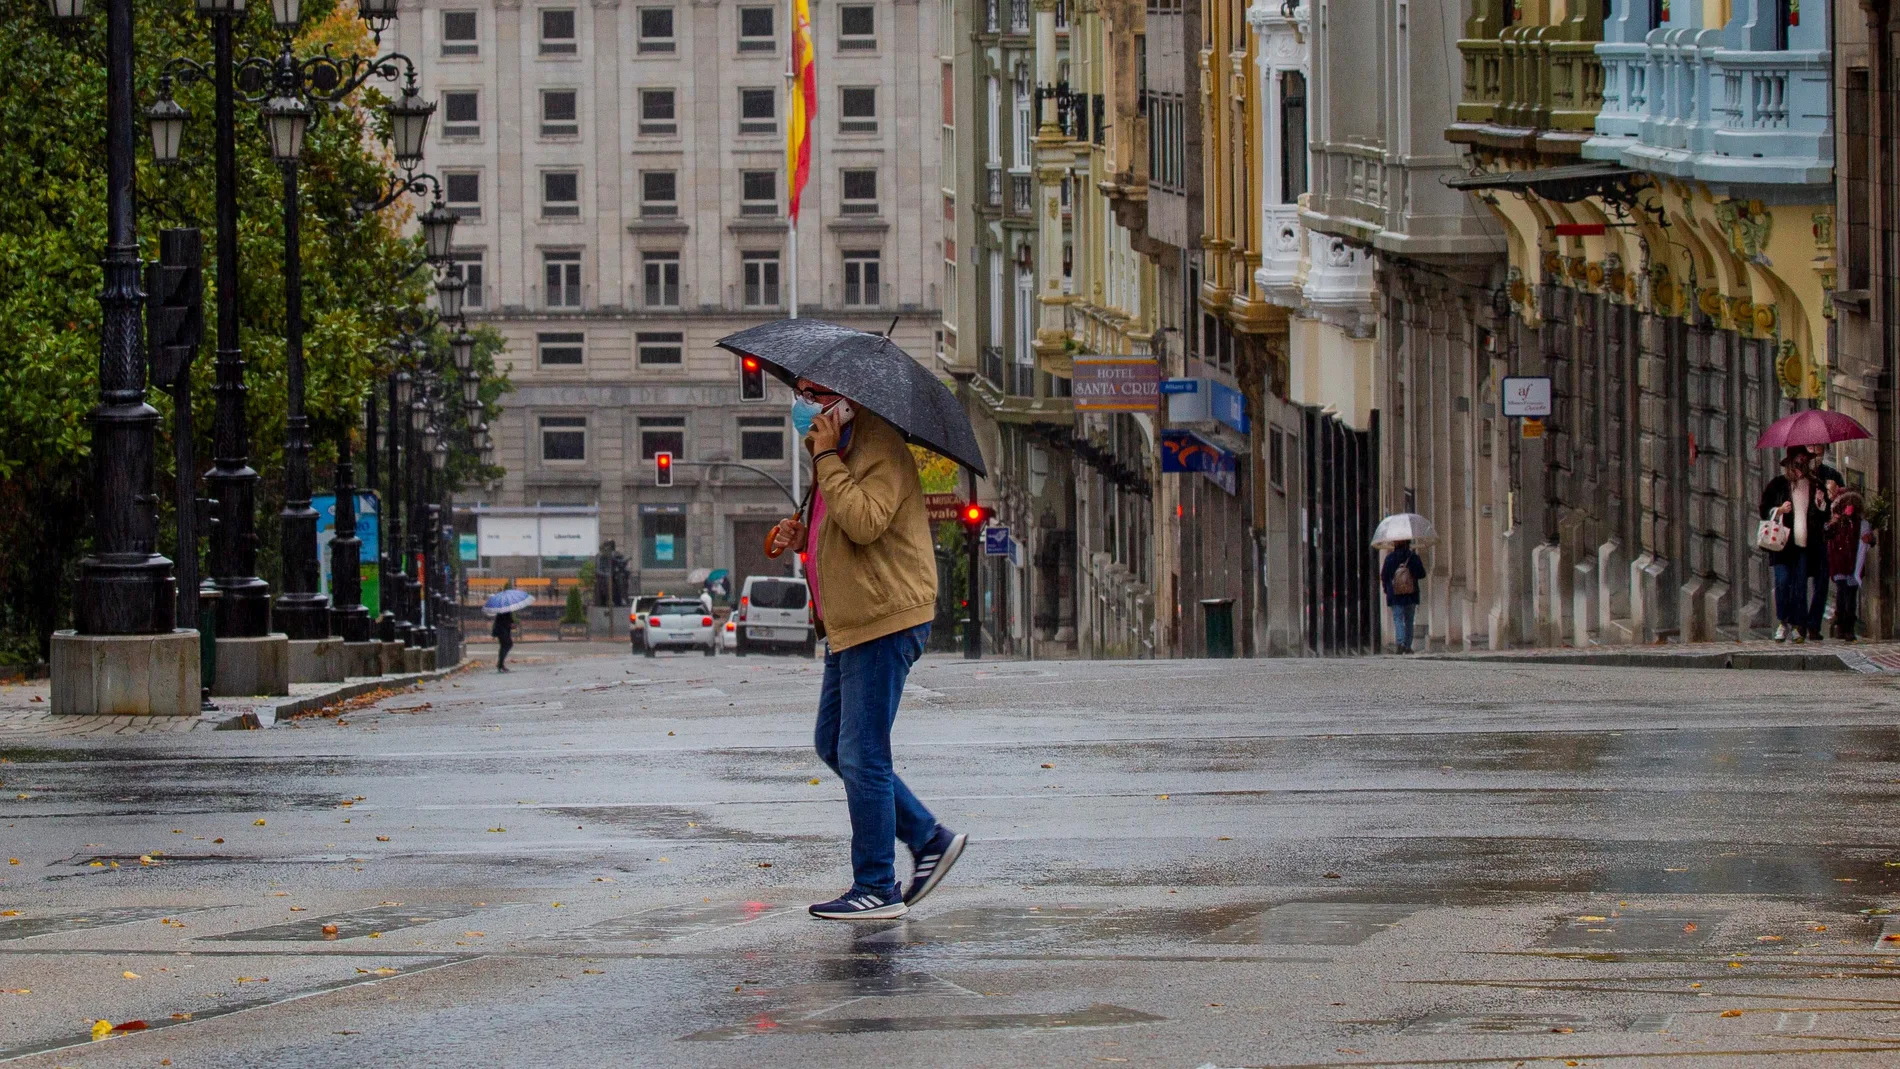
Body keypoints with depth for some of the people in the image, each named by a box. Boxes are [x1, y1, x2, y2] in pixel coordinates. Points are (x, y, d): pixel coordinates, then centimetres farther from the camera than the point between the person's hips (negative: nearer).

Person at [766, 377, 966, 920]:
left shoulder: (880, 450, -15)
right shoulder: (837, 449, 17)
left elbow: (864, 522, -30)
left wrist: (826, 457, -24)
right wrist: (802, 534, 9)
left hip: (885, 620, -11)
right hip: (849, 624, 11)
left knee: (861, 756, -8)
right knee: (833, 746, 15)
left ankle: (877, 889, -1)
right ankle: (929, 838, 22)